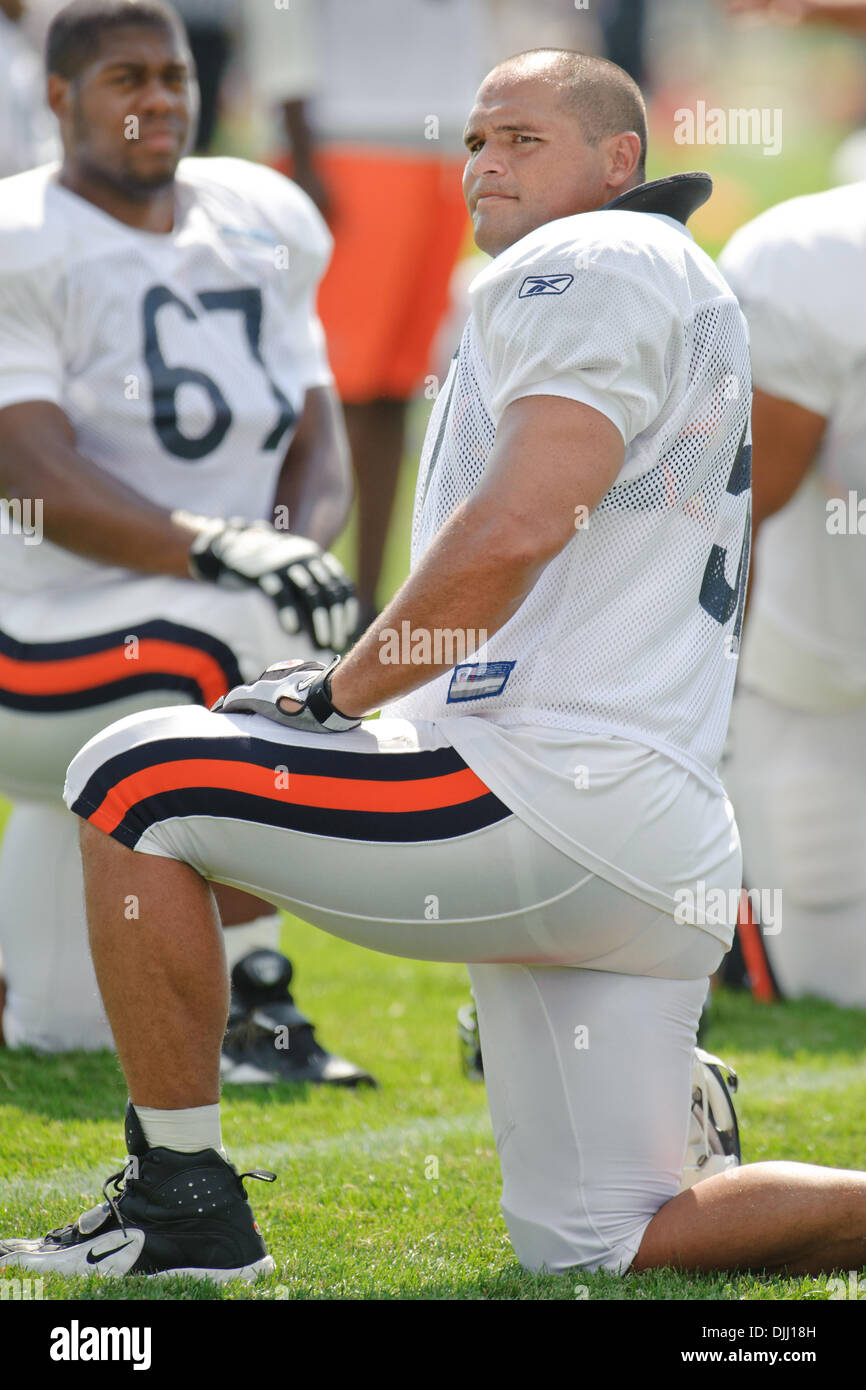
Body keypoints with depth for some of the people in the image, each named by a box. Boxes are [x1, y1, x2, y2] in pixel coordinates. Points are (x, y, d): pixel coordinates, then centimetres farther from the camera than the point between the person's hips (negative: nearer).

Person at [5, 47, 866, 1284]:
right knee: (593, 1254, 11)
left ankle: (184, 1206, -2)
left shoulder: (587, 267, -4)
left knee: (135, 781, -5)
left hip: (550, 811, -10)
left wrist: (338, 694, -9)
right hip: (668, 848, 10)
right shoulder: (689, 303, 27)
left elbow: (516, 530, -20)